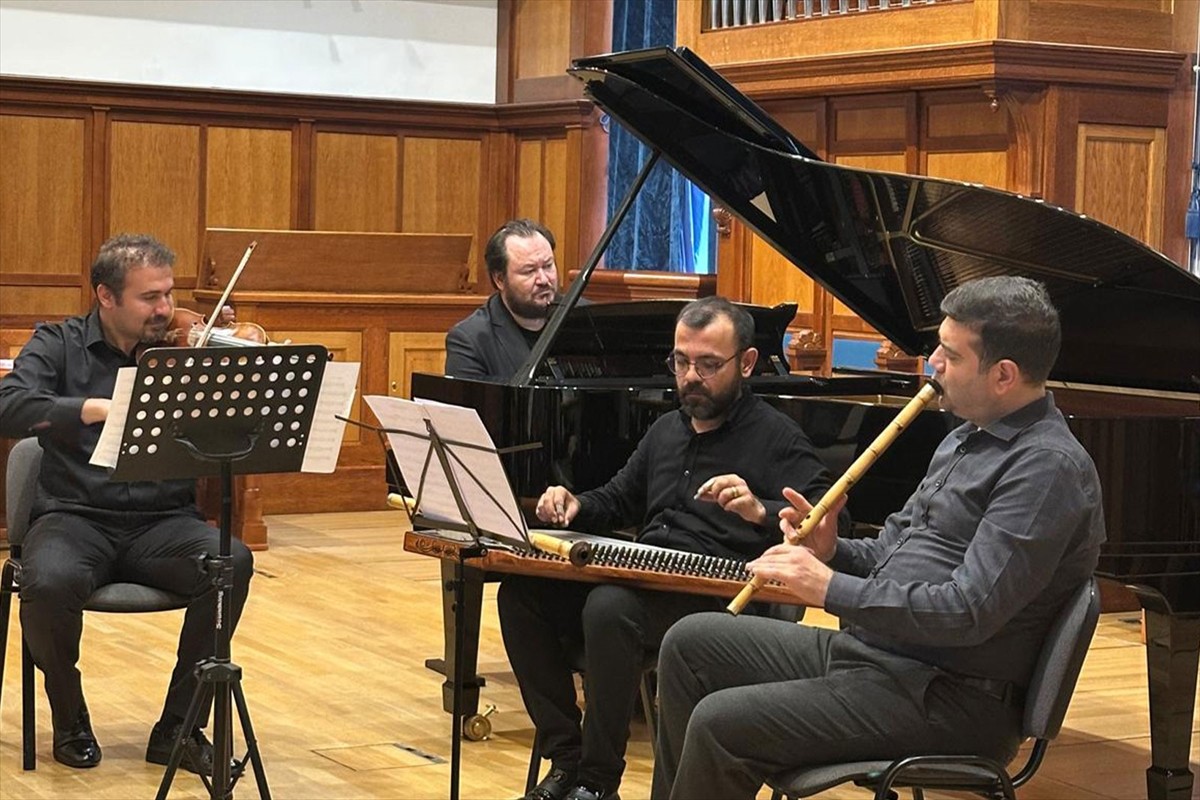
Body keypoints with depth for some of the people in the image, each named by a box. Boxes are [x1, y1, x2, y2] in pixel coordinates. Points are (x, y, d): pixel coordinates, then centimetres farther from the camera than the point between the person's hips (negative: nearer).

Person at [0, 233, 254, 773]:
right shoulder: (60, 345, 5)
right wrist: (100, 409, -28)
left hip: (163, 523, 2)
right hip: (75, 517, -1)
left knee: (232, 562, -29)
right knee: (50, 582, -35)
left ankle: (180, 727, -13)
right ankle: (69, 719, -4)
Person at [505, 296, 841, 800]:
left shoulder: (777, 437, 3)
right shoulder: (666, 429, 26)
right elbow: (619, 500, 37)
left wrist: (761, 511, -29)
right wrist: (576, 506, 14)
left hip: (716, 598, -7)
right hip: (641, 579, 8)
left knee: (609, 606, -36)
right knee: (522, 590, -14)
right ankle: (565, 758, -9)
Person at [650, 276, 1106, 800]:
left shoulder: (1049, 466, -18)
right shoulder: (968, 438, 15)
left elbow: (970, 611, -25)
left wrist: (833, 589, -20)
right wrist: (832, 552, -1)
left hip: (946, 698, -10)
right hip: (864, 649, 10)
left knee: (720, 724, -21)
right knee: (689, 643, 10)